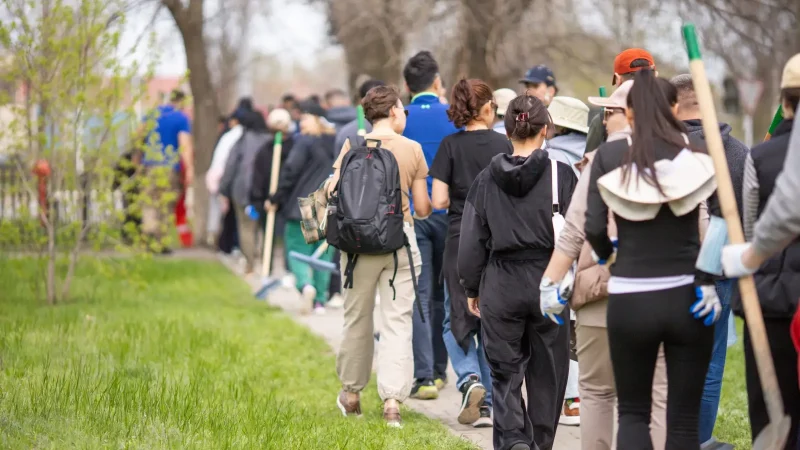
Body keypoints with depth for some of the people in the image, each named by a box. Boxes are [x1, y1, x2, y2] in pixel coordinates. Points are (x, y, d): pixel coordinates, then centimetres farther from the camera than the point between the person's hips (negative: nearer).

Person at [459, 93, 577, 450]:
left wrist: (472, 288, 15)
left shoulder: (487, 179, 1)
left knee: (505, 372, 6)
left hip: (500, 285, 1)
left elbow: (472, 239, 5)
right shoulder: (561, 176, -6)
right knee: (547, 373, 11)